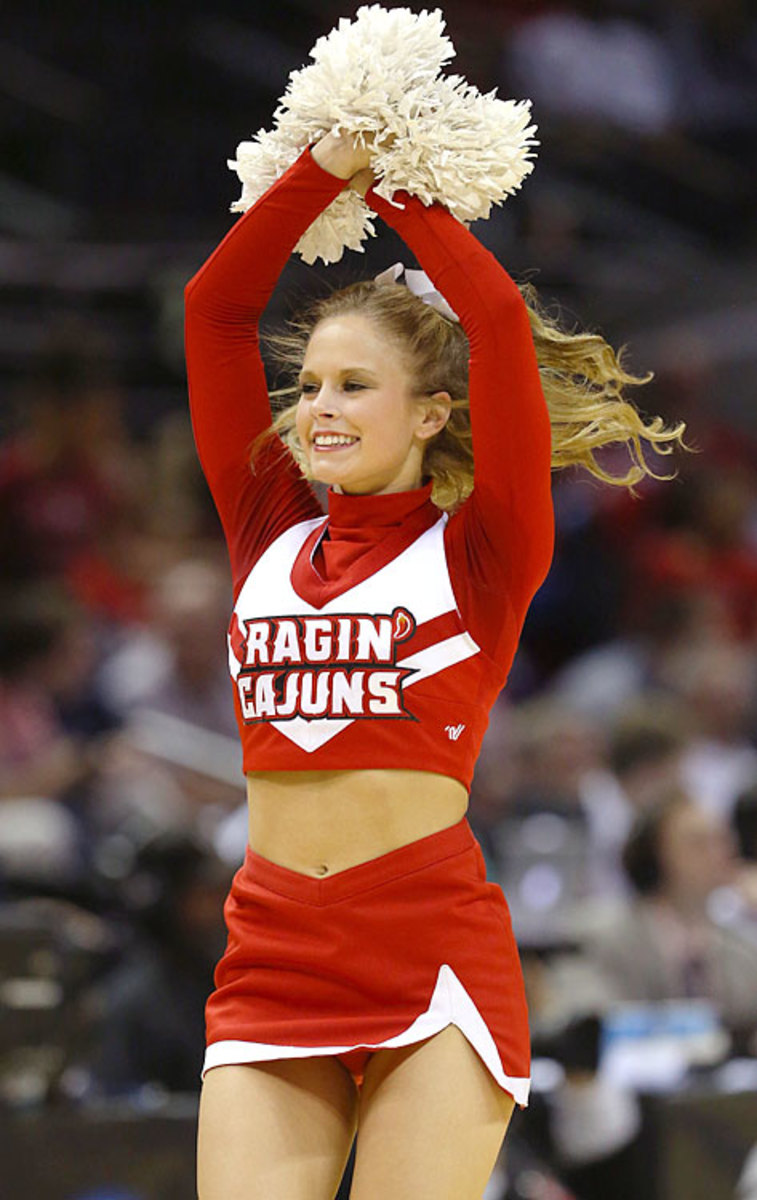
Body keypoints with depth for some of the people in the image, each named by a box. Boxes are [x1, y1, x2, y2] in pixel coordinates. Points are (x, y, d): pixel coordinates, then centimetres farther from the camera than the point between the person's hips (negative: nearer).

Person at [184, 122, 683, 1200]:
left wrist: (398, 189, 8)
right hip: (274, 945, 3)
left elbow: (499, 320, -3)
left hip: (433, 940, -3)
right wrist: (325, 170, 11)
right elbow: (216, 307, 13)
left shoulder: (479, 549, 4)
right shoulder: (271, 534, 14)